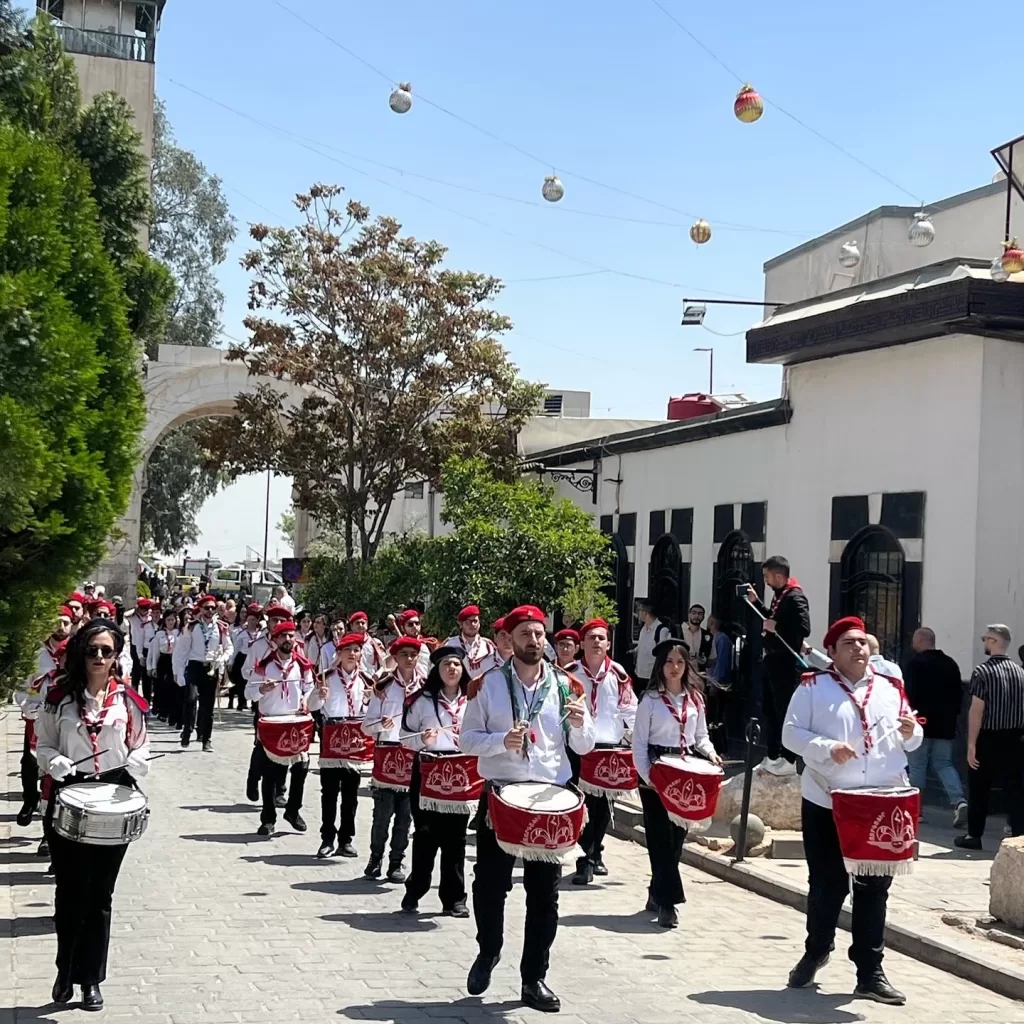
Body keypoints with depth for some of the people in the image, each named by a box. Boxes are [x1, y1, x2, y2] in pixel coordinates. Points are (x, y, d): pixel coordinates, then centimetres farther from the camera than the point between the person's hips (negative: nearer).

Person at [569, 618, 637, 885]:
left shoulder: (618, 675, 3)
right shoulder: (569, 674, 1)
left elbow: (630, 711, 9)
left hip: (610, 748, 1)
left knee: (603, 805, 7)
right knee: (581, 803, -6)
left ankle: (592, 855, 21)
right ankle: (590, 857, 0)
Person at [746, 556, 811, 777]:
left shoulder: (795, 597, -17)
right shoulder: (779, 595, 13)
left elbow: (804, 629, -27)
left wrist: (776, 628, -25)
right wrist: (755, 602, 18)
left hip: (786, 663, -10)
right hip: (773, 660, 10)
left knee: (785, 712, -5)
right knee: (769, 710, 15)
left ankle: (789, 761, 1)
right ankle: (773, 757, 24)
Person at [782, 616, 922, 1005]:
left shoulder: (890, 688, 9)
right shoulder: (813, 687, -1)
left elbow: (910, 742, 15)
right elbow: (791, 733, -6)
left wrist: (910, 733, -9)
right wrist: (827, 748, -21)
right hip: (826, 804, -2)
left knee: (874, 889, 5)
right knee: (827, 885, 8)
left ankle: (870, 973, 13)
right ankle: (816, 952, 33)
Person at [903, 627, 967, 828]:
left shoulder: (916, 663, -9)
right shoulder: (950, 663, 12)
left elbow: (910, 693, -15)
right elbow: (959, 694, 15)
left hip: (922, 722, -6)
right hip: (945, 724, 6)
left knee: (917, 765, 3)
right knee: (944, 764, 8)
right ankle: (959, 801, -12)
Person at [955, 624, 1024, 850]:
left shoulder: (983, 671, -12)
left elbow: (976, 710, -15)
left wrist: (971, 744, -13)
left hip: (988, 738, -4)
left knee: (979, 789, 9)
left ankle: (974, 835, 16)